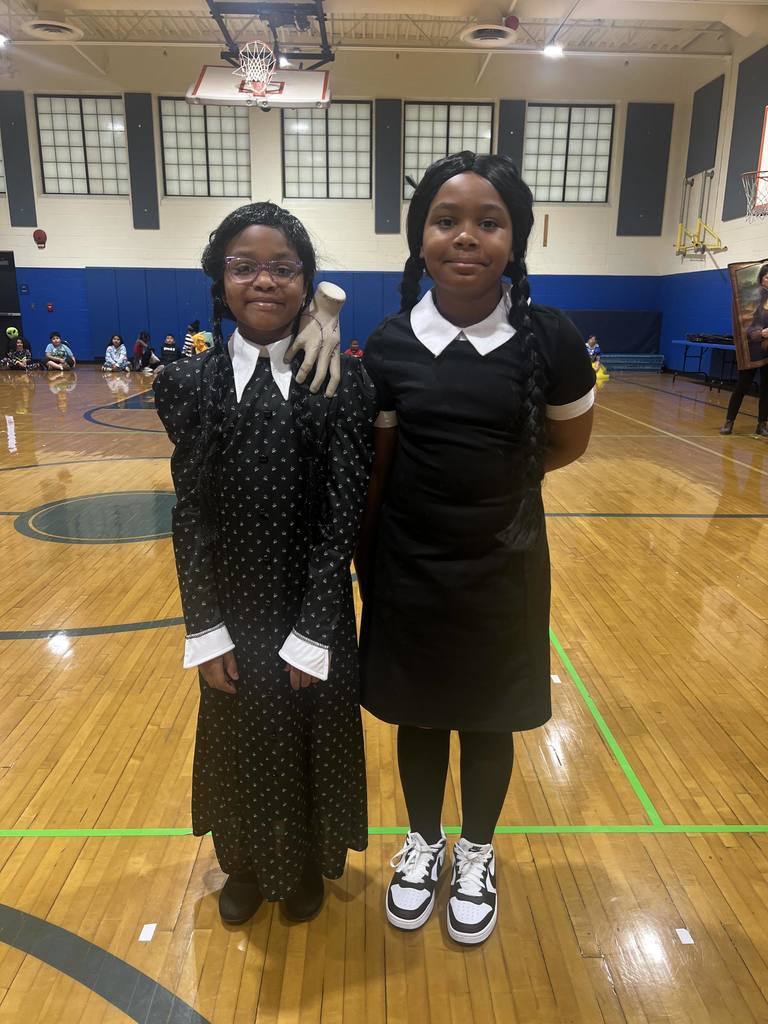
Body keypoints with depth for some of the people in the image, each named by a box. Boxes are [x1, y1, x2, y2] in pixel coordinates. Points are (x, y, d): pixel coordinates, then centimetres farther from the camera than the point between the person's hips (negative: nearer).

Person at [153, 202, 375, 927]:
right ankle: (246, 865, 48)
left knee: (312, 740, 17)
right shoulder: (191, 385, -3)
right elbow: (189, 514, -4)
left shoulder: (343, 382, -9)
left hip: (313, 611, -1)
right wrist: (206, 629, -9)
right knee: (239, 742, 19)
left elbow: (344, 515, -12)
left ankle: (307, 865, 46)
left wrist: (313, 633, -14)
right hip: (231, 612, 2)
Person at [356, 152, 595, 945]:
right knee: (417, 715, 18)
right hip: (407, 569, 1)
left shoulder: (551, 338, -10)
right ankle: (423, 843, 45)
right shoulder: (389, 344, -7)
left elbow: (568, 443, 5)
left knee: (488, 721, 17)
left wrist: (489, 482, 0)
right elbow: (371, 470, -1)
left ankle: (477, 854, 44)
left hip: (503, 568, 0)